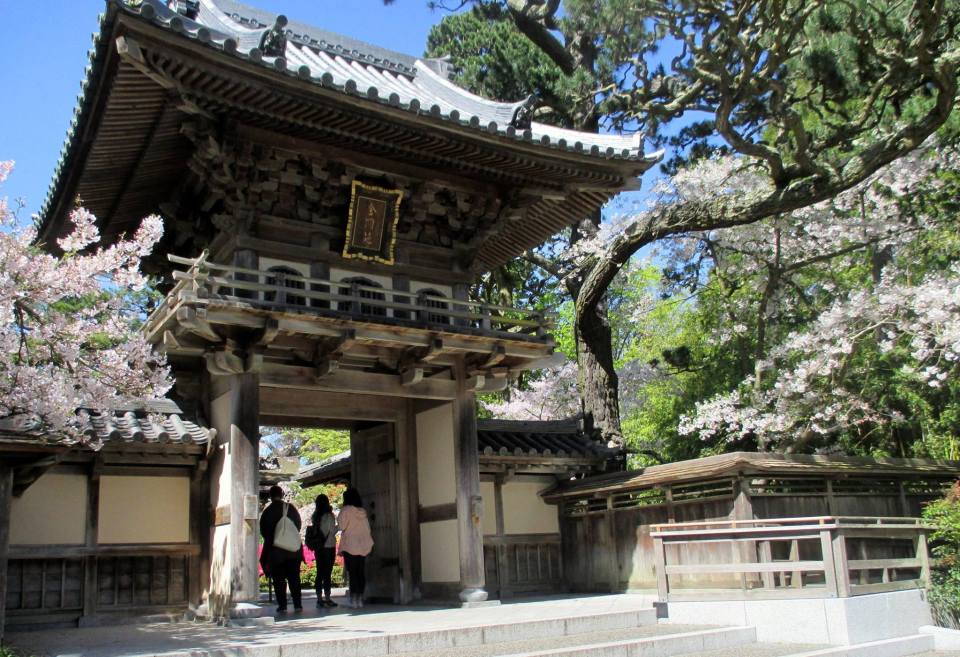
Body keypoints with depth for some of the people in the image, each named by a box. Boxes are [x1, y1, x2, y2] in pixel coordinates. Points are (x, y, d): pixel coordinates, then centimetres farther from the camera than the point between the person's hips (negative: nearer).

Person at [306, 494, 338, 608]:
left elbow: (315, 531, 8)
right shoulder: (329, 516, -11)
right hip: (329, 547, -6)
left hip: (318, 547, 6)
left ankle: (319, 599, 11)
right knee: (327, 573, -3)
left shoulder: (315, 516, 6)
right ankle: (327, 598, -3)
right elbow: (332, 532, -12)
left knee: (320, 573, 9)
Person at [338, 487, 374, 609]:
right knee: (361, 573, 7)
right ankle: (360, 599, 8)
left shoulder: (346, 510, -7)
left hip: (350, 546, -5)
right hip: (363, 547, 5)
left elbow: (342, 526, -11)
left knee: (352, 573, -4)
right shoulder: (363, 511, 10)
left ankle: (354, 600, -6)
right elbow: (368, 529, 11)